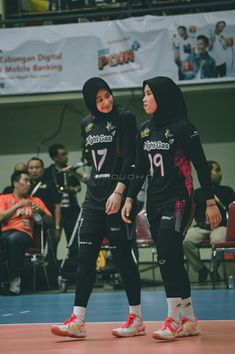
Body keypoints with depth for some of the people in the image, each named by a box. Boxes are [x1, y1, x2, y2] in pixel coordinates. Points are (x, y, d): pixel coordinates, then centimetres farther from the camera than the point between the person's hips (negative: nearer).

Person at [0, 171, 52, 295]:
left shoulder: (35, 201, 23)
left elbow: (50, 221, 17)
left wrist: (40, 212, -2)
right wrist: (18, 205, -7)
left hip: (24, 233, 0)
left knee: (13, 239, -39)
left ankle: (14, 279, -29)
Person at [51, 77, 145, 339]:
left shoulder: (125, 118, -6)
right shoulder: (87, 124, 11)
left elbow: (130, 159, -13)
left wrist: (119, 192, -22)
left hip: (118, 195, -6)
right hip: (94, 196, 6)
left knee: (122, 255, -3)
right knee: (85, 256, 0)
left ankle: (136, 319, 7)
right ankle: (77, 321, -1)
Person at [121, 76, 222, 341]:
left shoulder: (182, 128, -8)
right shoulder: (144, 131, 10)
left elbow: (201, 166, -8)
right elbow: (140, 169, 15)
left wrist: (210, 202, -10)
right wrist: (129, 198, 7)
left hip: (177, 201, -7)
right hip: (154, 202, 7)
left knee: (167, 257, -14)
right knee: (172, 261, 7)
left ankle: (174, 320, -8)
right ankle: (189, 320, 13)